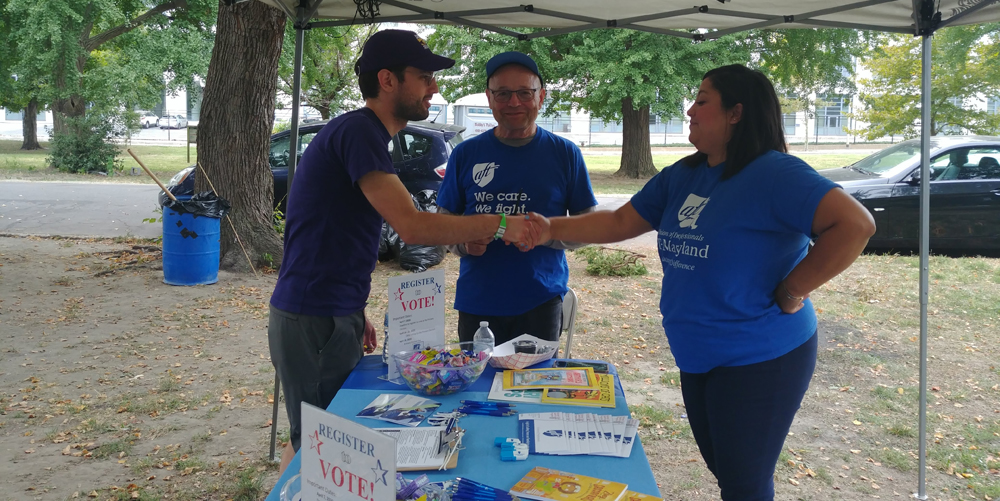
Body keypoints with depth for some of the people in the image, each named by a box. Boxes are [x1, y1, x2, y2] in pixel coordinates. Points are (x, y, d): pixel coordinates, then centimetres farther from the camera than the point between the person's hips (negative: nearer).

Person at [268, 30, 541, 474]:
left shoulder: (364, 132, 14)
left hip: (332, 316, 10)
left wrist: (354, 314, 20)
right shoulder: (357, 132, -17)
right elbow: (413, 227, -25)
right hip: (314, 322, -9)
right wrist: (499, 225, -17)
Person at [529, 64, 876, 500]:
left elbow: (855, 224, -28)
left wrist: (790, 292, -24)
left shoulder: (774, 174, -19)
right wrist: (552, 229, 0)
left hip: (760, 360, -7)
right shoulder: (681, 177, 5)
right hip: (697, 358, 8)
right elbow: (620, 223, 9)